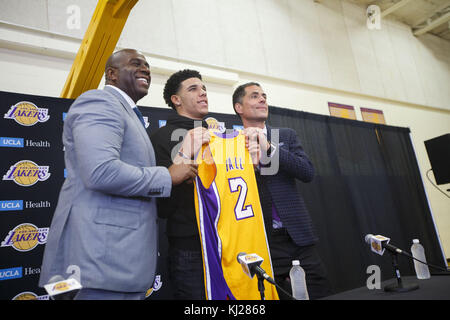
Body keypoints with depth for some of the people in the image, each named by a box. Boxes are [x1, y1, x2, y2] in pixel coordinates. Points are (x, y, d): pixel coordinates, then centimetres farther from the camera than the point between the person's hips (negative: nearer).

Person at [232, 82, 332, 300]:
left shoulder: (287, 136, 10)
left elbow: (308, 173, -4)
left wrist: (269, 149, -14)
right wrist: (249, 161, -19)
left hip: (298, 237, 3)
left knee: (320, 293, 8)